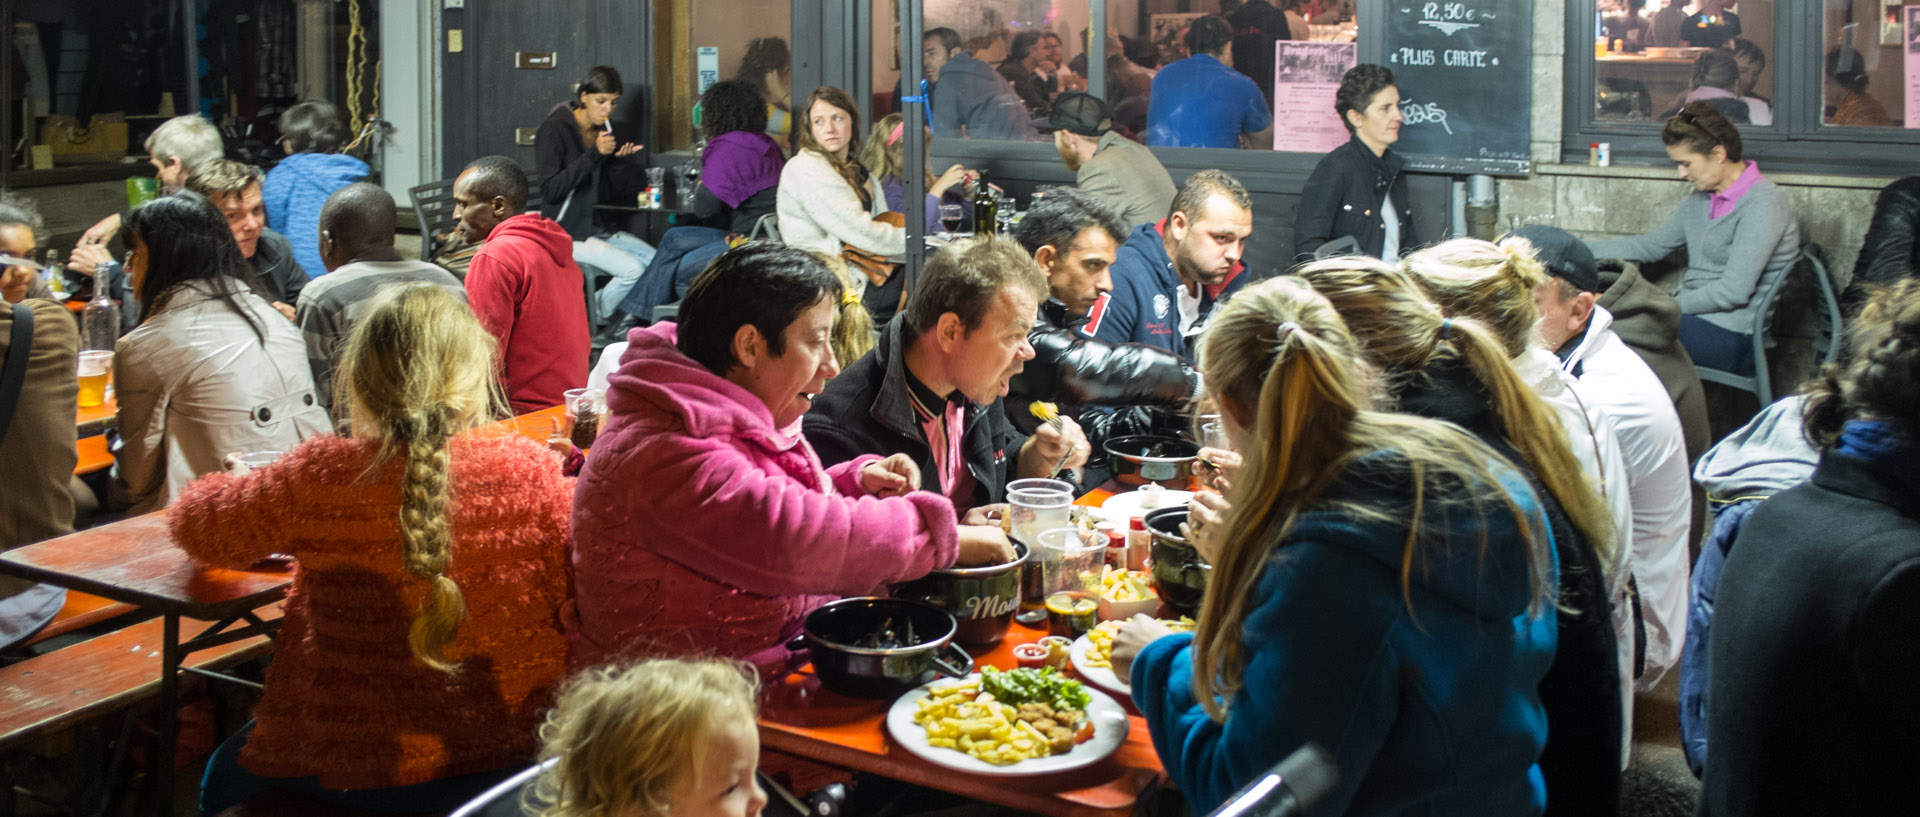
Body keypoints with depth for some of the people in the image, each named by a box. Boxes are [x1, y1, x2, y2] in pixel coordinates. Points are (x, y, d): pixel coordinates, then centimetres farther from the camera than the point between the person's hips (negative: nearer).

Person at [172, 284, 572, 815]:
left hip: (352, 769, -3)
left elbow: (196, 526, 2)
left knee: (225, 770, 32)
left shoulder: (320, 477, -16)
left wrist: (239, 483, 24)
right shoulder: (529, 470, -14)